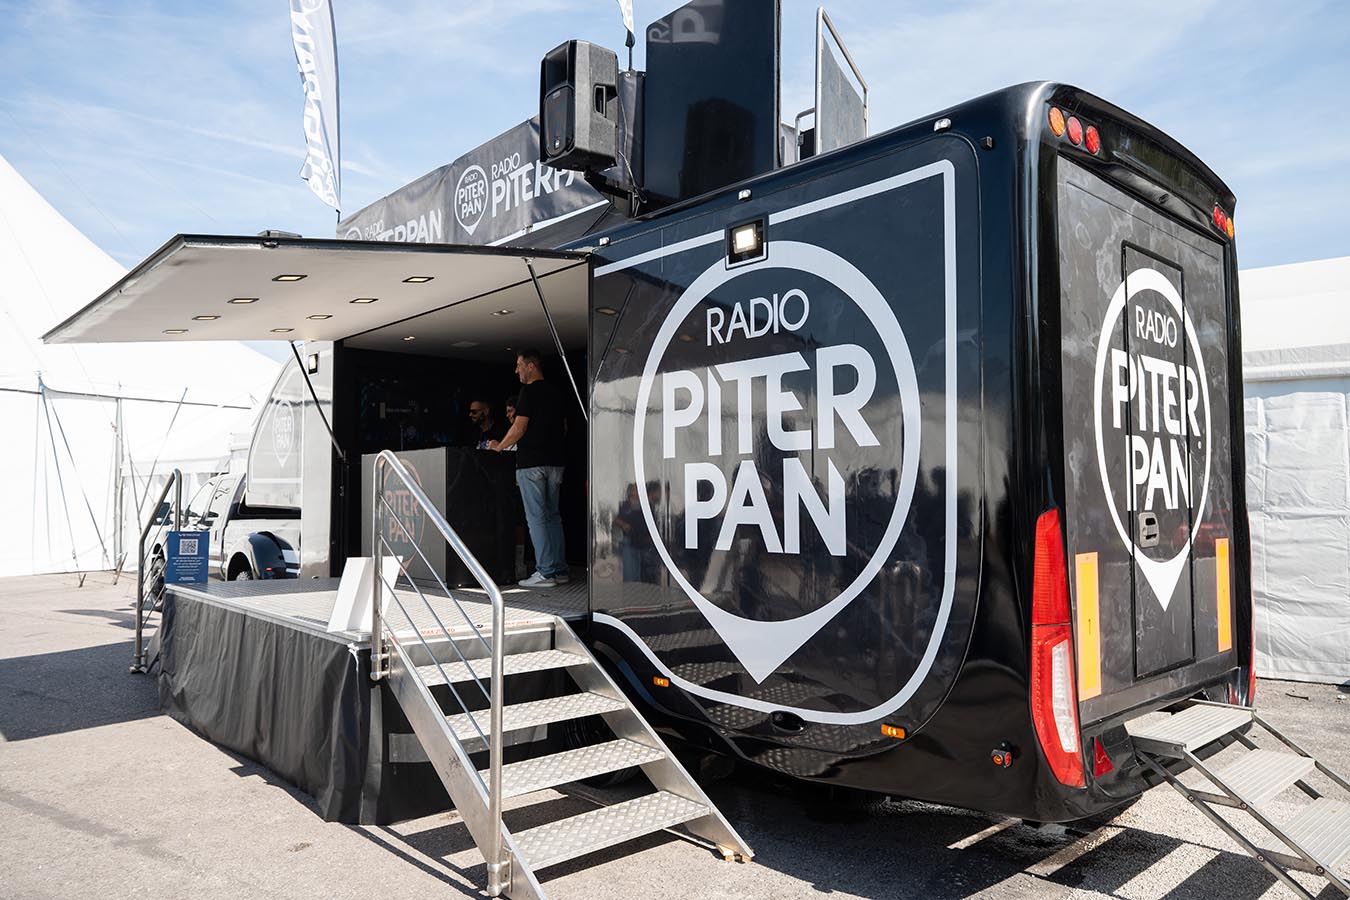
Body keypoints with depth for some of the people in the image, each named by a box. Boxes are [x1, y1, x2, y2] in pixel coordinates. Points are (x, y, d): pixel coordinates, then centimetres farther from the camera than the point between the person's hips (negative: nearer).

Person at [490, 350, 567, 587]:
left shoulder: (529, 391, -8)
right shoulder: (556, 393, 15)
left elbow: (520, 427, -13)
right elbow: (564, 428, 20)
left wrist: (500, 446, -1)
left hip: (532, 461, -8)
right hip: (555, 460, 8)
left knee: (536, 518, -5)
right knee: (553, 516, 11)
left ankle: (546, 573, -6)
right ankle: (560, 570, 12)